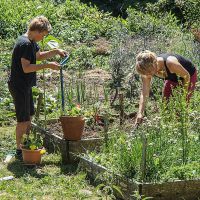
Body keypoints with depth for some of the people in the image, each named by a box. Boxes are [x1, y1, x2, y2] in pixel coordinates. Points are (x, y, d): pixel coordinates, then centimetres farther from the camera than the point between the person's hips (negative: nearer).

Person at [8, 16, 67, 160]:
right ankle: (19, 150, 8)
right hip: (19, 86, -11)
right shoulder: (25, 44, -23)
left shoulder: (31, 42, 9)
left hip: (25, 85, 11)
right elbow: (26, 68, -27)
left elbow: (39, 56, 24)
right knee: (23, 120, -2)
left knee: (29, 115, 21)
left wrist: (56, 51, 10)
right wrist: (47, 66, -26)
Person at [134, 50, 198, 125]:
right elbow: (144, 93, -24)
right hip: (172, 77, 5)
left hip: (189, 75, -5)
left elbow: (186, 76, -25)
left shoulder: (170, 63, -43)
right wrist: (140, 113, -34)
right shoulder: (147, 69, -26)